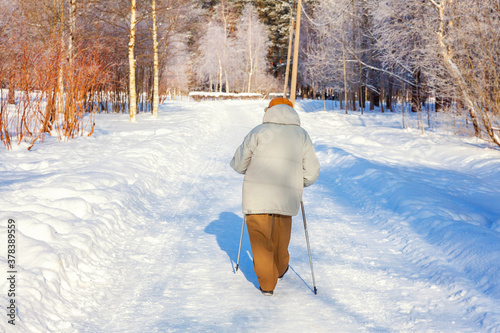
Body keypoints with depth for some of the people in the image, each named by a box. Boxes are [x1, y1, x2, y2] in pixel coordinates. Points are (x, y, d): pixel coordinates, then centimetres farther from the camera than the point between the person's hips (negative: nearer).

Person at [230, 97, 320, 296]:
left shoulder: (259, 132, 1)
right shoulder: (302, 135, 7)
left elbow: (238, 164, 4)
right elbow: (312, 173, 5)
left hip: (257, 196, -3)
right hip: (286, 197, 3)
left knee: (260, 239, 9)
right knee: (281, 237, 25)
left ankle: (267, 283, 11)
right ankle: (280, 270, 45)